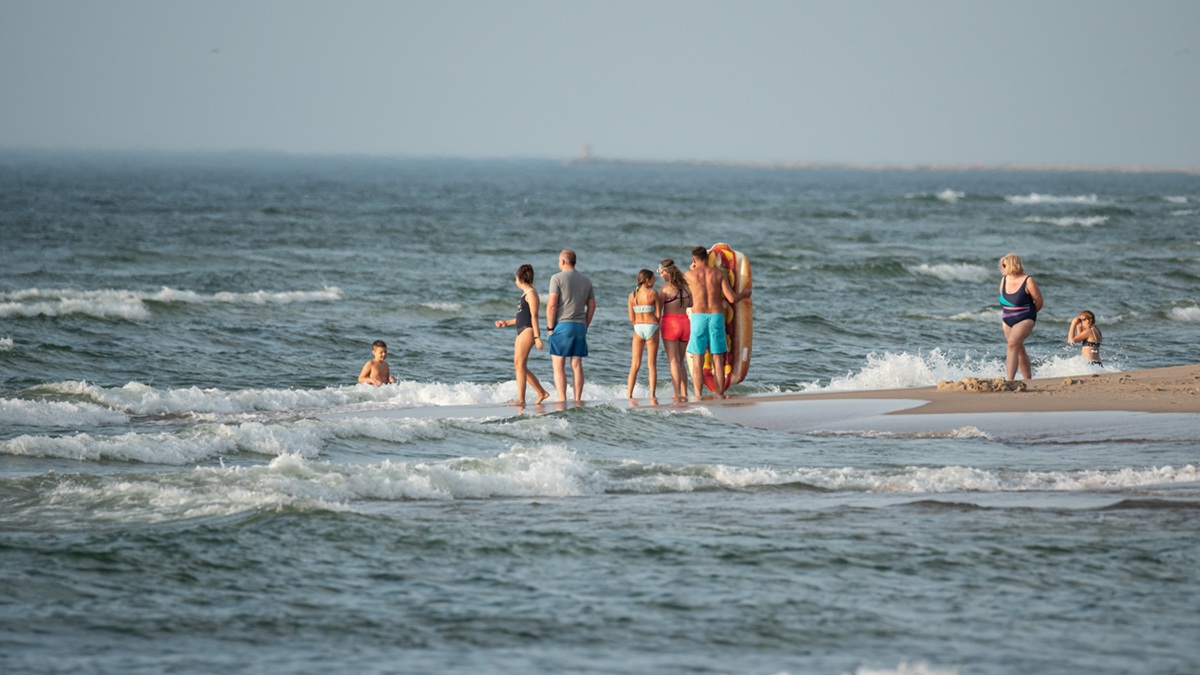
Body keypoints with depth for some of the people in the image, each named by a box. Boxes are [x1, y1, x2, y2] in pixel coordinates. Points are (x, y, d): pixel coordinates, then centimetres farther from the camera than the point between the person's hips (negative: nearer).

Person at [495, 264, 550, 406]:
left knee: (520, 363, -14)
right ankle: (542, 392, 19)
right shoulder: (524, 294, 20)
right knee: (519, 366, 10)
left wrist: (537, 337, -19)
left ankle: (521, 399, -17)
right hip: (521, 331, 10)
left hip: (528, 330, -10)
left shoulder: (531, 294, -9)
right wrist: (506, 323, 29)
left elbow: (534, 316, -15)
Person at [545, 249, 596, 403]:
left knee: (558, 366, -3)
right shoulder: (586, 281, 12)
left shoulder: (557, 278, -6)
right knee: (577, 365, 7)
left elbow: (552, 305, -12)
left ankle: (562, 401, -10)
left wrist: (550, 327, -6)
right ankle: (578, 400, 5)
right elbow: (592, 306, 12)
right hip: (580, 326, 5)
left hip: (562, 325, -5)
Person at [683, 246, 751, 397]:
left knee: (697, 360, 1)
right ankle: (720, 395, 6)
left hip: (698, 317, -1)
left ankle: (698, 396, -6)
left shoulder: (690, 275, 1)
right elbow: (732, 298, -2)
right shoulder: (719, 274, 3)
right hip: (716, 316, 1)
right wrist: (744, 294, 19)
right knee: (718, 360, 7)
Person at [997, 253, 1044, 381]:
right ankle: (1028, 379, 29)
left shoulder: (1028, 281, -15)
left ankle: (1009, 379, -31)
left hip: (1024, 319, -7)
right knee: (1019, 350, 15)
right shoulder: (1004, 280, 3)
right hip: (1008, 320, 7)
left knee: (1013, 344, -25)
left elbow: (1038, 301, -5)